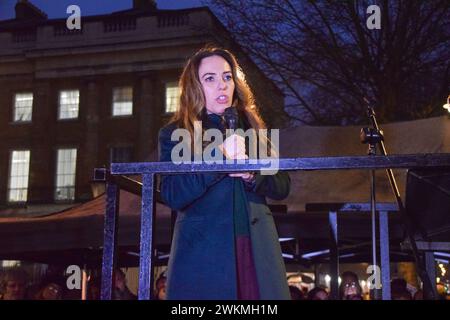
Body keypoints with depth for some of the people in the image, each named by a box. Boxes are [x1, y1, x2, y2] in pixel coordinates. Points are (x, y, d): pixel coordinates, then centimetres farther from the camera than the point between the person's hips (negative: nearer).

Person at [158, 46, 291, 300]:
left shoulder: (251, 127, 16)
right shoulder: (175, 134, 6)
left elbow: (283, 186, 12)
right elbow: (171, 195, -7)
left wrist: (252, 174, -8)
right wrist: (220, 157, -15)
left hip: (257, 251, 3)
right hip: (202, 252, -3)